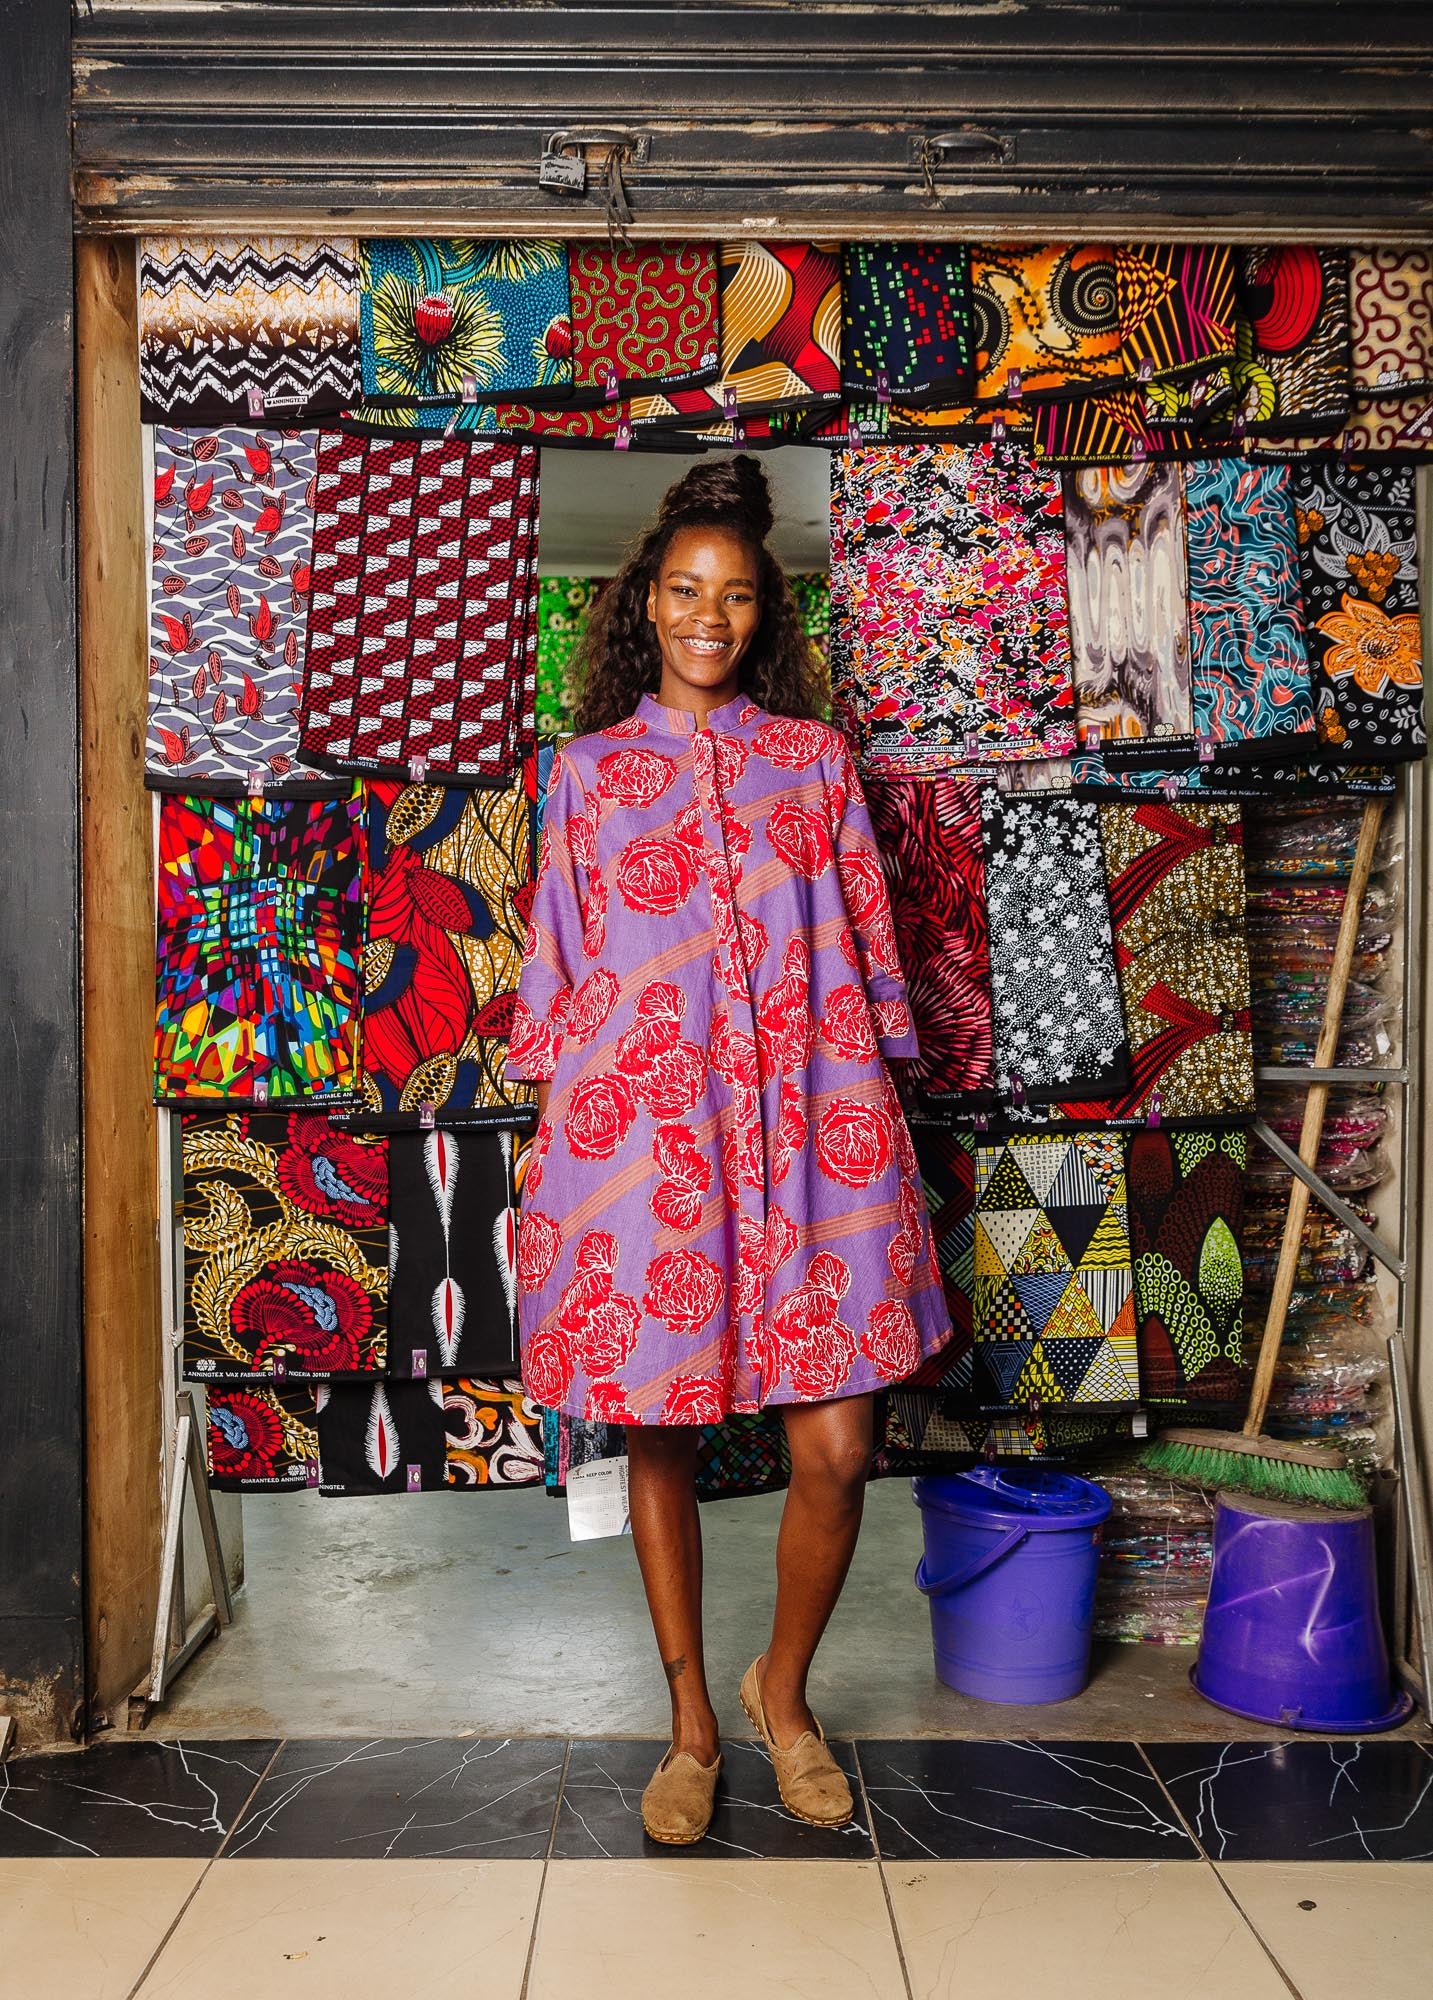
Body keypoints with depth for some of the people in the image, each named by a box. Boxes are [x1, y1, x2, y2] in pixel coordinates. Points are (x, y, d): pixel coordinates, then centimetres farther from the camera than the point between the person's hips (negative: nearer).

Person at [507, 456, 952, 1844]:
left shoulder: (814, 757, 11)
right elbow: (557, 965, 10)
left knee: (837, 1448, -3)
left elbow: (864, 946, 10)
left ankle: (783, 1690, 24)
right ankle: (691, 1721, 27)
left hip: (803, 1121, 0)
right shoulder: (587, 769, 10)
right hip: (636, 1128, 0)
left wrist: (867, 1118, 5)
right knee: (658, 1436, 8)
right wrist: (555, 1140, 6)